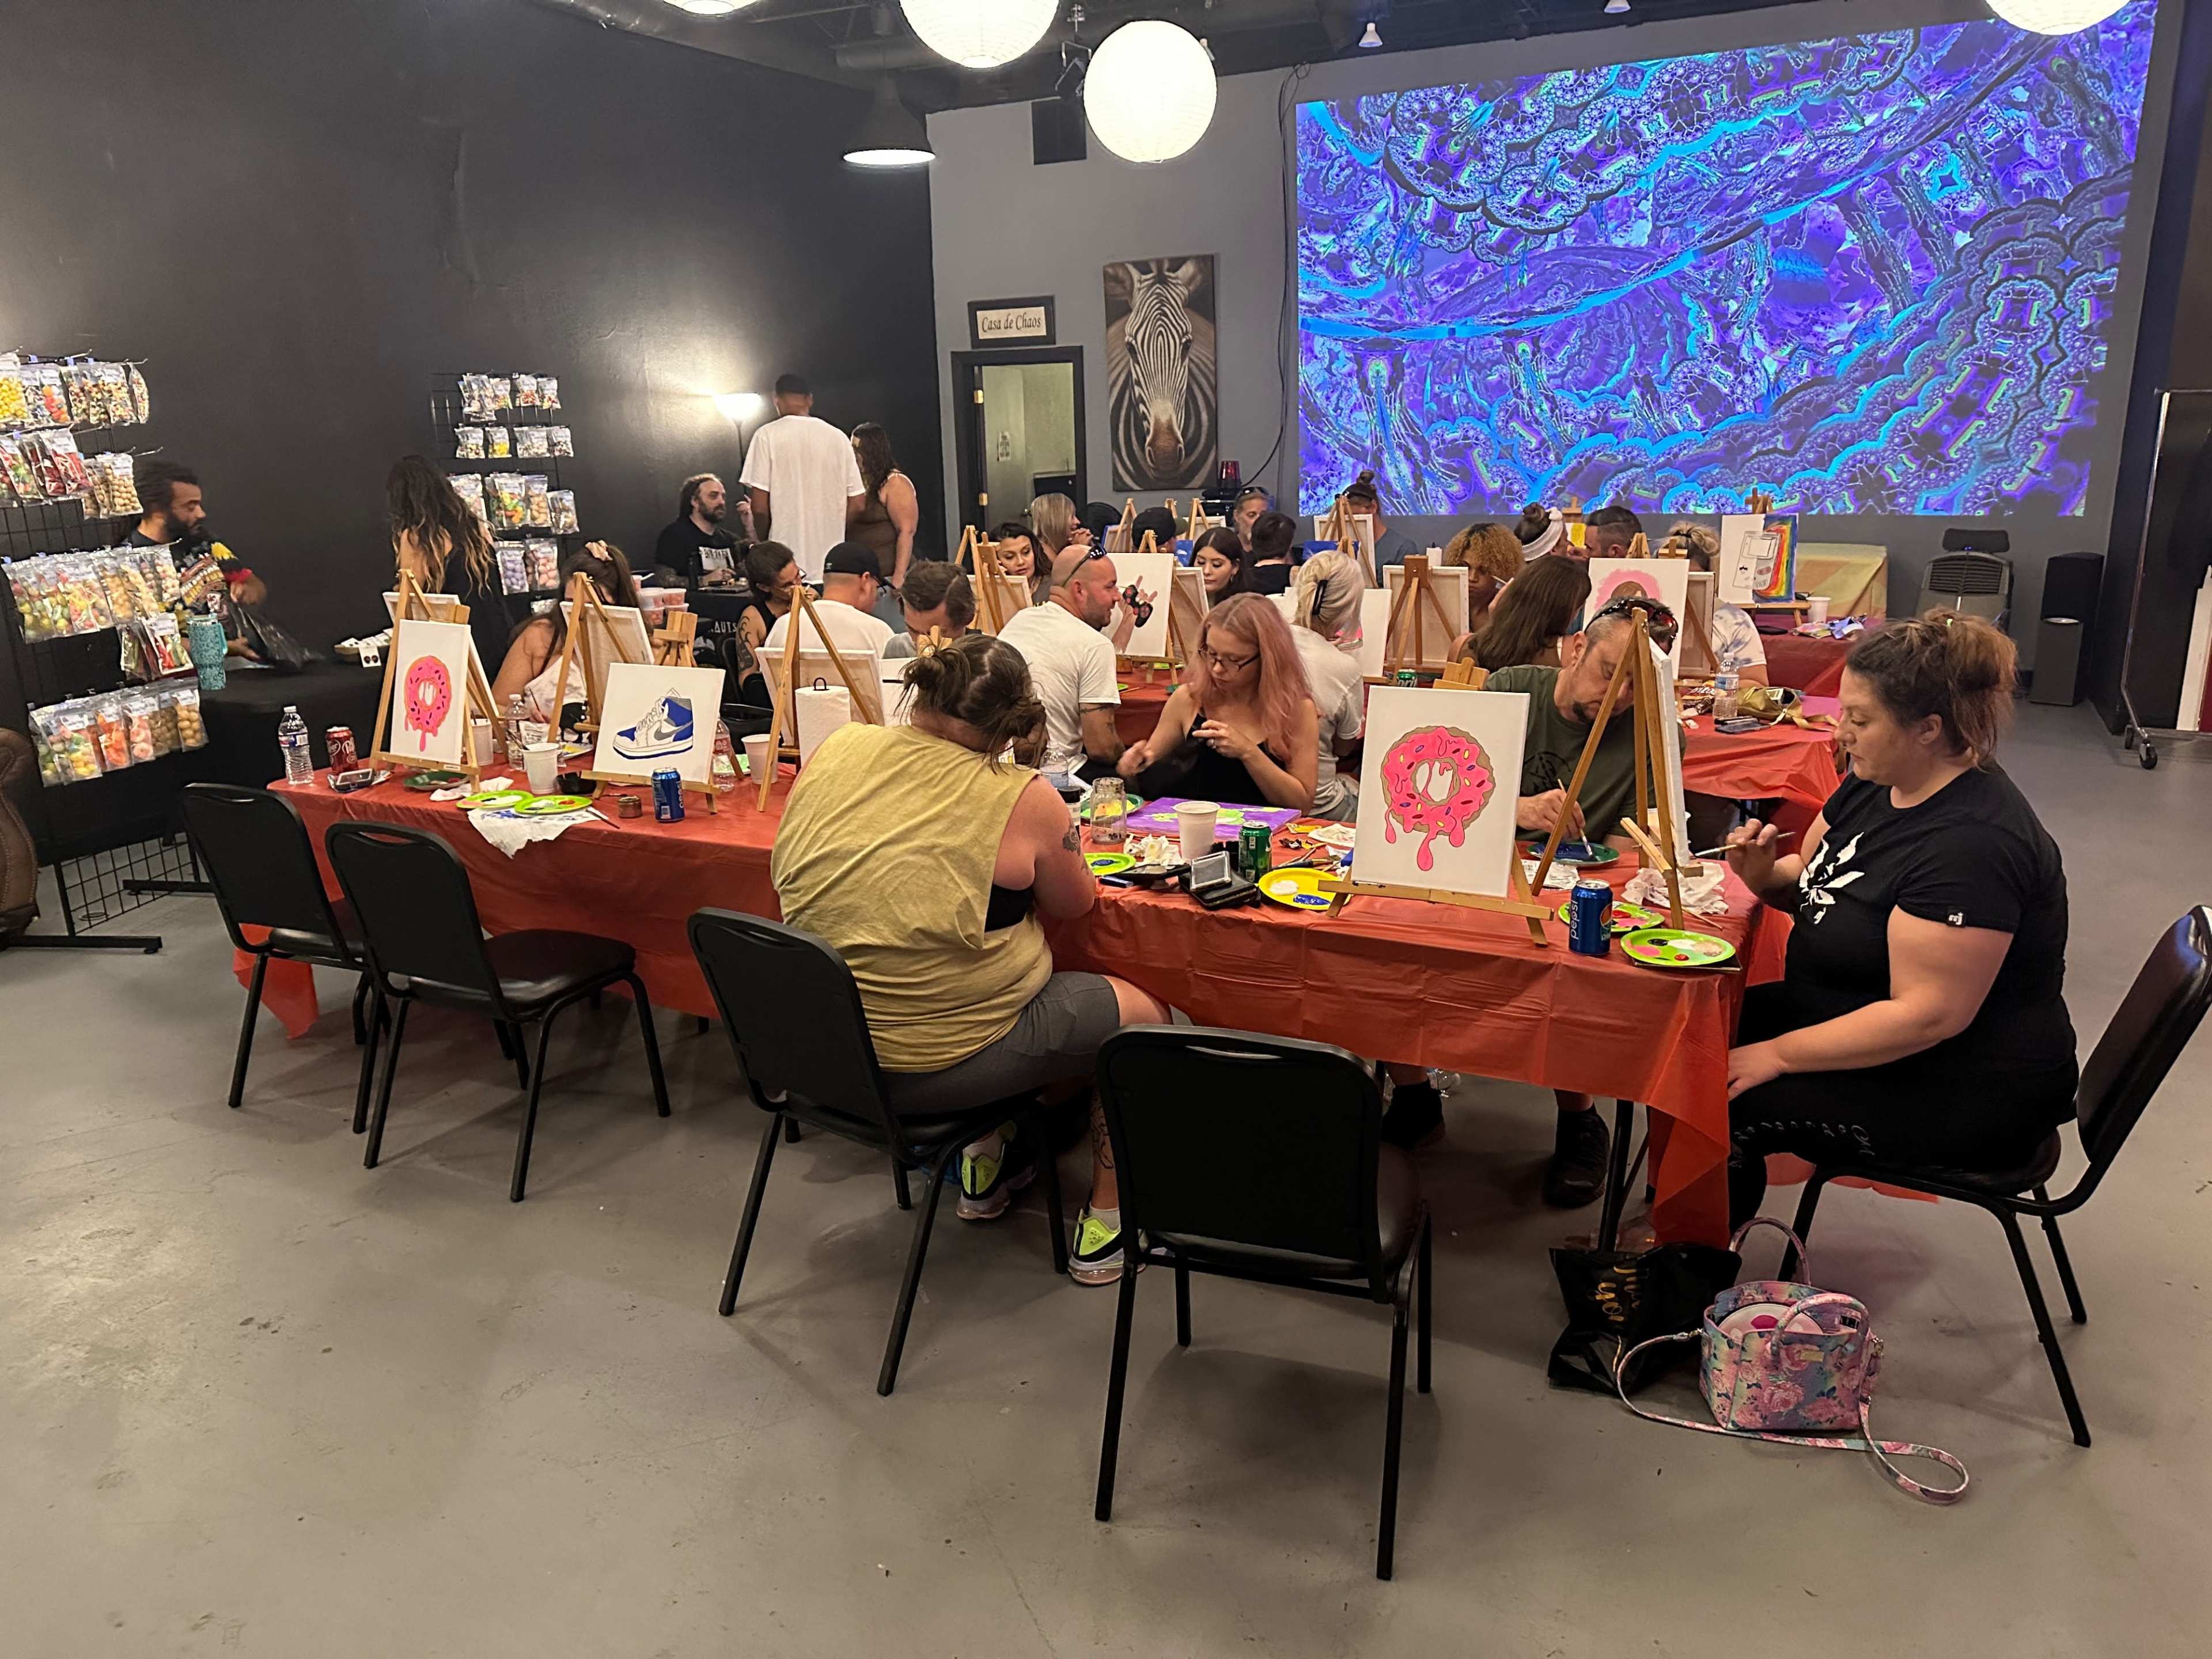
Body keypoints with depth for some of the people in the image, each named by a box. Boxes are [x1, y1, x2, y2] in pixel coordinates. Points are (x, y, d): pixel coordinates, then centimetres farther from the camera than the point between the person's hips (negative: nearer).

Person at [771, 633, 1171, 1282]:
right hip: (937, 1068, -6)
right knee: (1142, 1013, 14)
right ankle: (1105, 1218, 23)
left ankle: (984, 1167, 40)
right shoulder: (1023, 799, -16)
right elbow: (1074, 904, 1)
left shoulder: (837, 750, -3)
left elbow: (783, 871, 13)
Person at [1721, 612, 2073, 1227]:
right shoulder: (1877, 782, 0)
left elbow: (1929, 1015, -30)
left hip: (1965, 1095, -10)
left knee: (1722, 1101, -20)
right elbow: (1817, 881, 15)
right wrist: (1766, 874, -9)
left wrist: (1778, 1054, -26)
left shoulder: (1974, 845, -29)